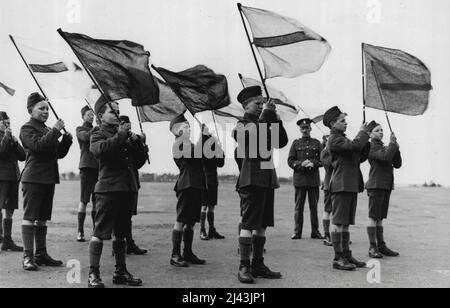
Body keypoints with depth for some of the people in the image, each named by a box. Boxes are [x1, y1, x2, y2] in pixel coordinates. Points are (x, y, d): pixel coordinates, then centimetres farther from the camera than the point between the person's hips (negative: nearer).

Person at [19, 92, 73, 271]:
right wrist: (55, 131, -18)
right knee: (30, 217, -7)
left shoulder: (47, 130, 21)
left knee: (43, 218, 10)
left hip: (49, 178, 8)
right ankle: (28, 256, -6)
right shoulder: (27, 128, -2)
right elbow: (37, 145, -21)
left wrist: (66, 139, 3)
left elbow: (59, 154, 19)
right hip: (33, 179, -8)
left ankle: (41, 254, 16)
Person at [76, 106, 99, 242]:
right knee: (84, 201, -7)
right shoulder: (80, 129, 7)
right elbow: (86, 137, -15)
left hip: (98, 167, 5)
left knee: (96, 201, 6)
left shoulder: (97, 130, 21)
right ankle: (80, 232, -6)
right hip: (87, 166, -5)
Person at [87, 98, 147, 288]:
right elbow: (99, 150, -22)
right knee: (101, 231, -6)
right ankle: (93, 274, -2)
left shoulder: (124, 133, 20)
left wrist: (134, 143, 2)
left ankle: (120, 272, 20)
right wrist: (120, 135, -17)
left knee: (121, 233, 13)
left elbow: (140, 162, 17)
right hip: (108, 188, -6)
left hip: (128, 187, 6)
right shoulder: (99, 135, 3)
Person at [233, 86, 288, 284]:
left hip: (267, 180, 8)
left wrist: (276, 119, 3)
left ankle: (258, 265, 16)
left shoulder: (265, 125, 22)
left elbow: (282, 142, 12)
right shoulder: (241, 125, -1)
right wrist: (266, 113, -16)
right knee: (248, 224, -9)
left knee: (262, 224, 9)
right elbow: (254, 134, -22)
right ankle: (244, 267, -7)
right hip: (251, 180, -8)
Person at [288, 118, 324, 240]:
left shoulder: (316, 143, 11)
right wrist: (301, 164, -13)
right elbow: (290, 161, 3)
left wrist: (313, 163, -12)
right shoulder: (296, 143, 10)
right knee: (299, 207, 0)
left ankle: (315, 231, 11)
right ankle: (297, 231, 6)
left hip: (314, 179, 1)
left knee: (314, 206, 4)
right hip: (299, 179, -1)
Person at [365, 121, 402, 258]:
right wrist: (392, 143, -10)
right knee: (373, 217, -6)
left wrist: (396, 149, 2)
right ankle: (372, 248, -4)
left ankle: (381, 246, 13)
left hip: (387, 185, 8)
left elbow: (397, 164, 15)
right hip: (376, 184, -8)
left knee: (380, 218, 10)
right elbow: (385, 157, -22)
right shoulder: (370, 146, -6)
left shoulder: (384, 147, 20)